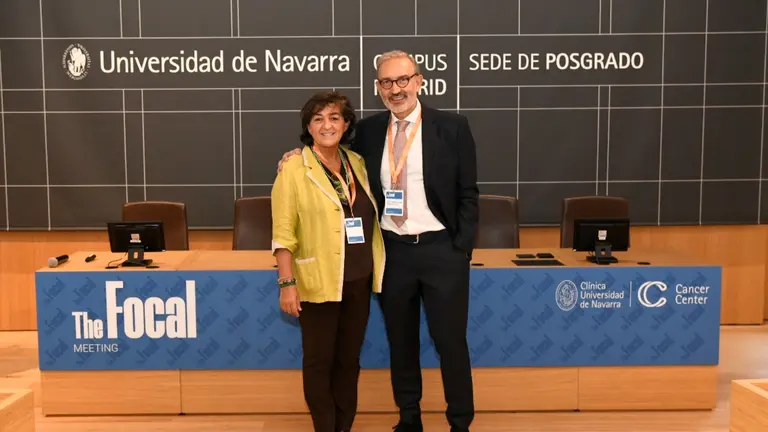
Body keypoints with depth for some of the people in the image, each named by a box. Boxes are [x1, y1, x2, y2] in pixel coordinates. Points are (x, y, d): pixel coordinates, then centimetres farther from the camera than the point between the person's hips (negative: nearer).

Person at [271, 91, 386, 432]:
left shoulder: (357, 163, 7)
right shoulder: (294, 169, -8)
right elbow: (282, 233, -10)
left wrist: (376, 269, 9)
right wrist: (287, 282, -16)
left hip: (359, 280, 5)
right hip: (318, 282, -5)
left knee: (349, 359, 14)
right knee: (319, 361, 7)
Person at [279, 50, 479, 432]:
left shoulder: (451, 127, -4)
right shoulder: (368, 130, 5)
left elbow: (468, 195, -3)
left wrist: (461, 251, -8)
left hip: (441, 250, -3)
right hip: (391, 251, 3)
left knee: (450, 340, 6)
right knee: (400, 340, 15)